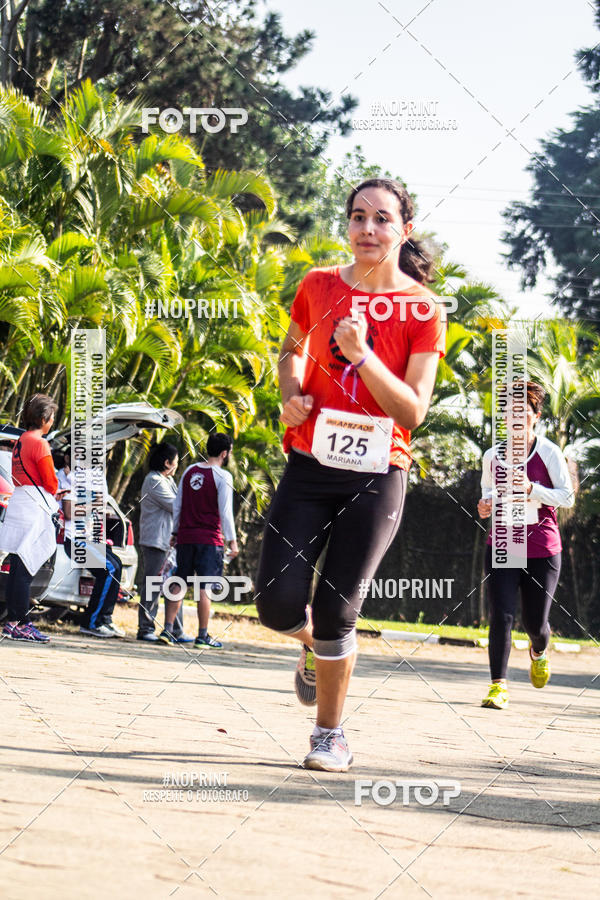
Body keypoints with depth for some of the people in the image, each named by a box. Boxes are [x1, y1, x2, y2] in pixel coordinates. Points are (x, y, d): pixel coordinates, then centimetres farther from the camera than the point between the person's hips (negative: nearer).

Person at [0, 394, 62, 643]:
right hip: (33, 511, -9)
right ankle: (21, 624, -7)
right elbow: (50, 483, -12)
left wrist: (51, 493, 15)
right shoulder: (39, 444, -11)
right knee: (25, 570, -7)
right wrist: (53, 491, 11)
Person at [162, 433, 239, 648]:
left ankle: (167, 630, 5)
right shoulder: (222, 476, -7)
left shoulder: (189, 471, 11)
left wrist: (176, 532, 22)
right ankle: (203, 636, -1)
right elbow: (225, 511, -11)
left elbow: (177, 505, 14)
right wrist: (232, 541, -8)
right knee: (205, 588, -3)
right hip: (210, 539, -5)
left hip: (185, 537, 5)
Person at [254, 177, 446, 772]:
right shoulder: (318, 287, 3)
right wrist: (291, 396, 2)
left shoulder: (422, 309, -5)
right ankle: (315, 645, 29)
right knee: (278, 602, -8)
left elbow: (412, 413, -10)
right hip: (309, 467, 2)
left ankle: (330, 733, 16)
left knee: (336, 611, -4)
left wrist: (363, 355, -23)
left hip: (376, 477, -2)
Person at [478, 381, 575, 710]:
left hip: (542, 550, -2)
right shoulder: (493, 456, 6)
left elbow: (567, 496, -6)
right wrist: (486, 503, 1)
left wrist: (531, 489, -20)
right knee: (501, 616, -13)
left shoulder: (549, 453, -4)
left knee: (534, 621, 5)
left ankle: (539, 652, 42)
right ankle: (498, 686, -9)